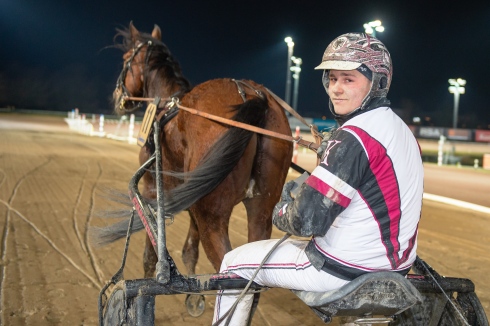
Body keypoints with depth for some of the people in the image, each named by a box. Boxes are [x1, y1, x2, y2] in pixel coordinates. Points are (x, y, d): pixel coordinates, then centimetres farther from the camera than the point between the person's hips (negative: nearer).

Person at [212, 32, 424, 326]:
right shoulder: (401, 129, 5)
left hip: (347, 269, -9)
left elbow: (307, 220, -26)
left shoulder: (353, 137, -23)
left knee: (235, 264, 7)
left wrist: (281, 212, -4)